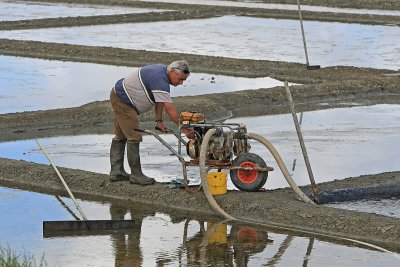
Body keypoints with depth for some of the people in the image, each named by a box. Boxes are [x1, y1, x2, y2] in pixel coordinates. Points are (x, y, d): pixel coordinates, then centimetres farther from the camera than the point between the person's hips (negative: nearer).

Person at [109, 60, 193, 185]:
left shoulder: (162, 72, 3)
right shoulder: (160, 80, -28)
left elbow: (160, 101, 8)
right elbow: (170, 109, -31)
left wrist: (159, 121, 2)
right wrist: (185, 129, -29)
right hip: (122, 100, -11)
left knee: (121, 137, 15)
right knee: (134, 138, -10)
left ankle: (116, 171, 20)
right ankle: (136, 175, -7)